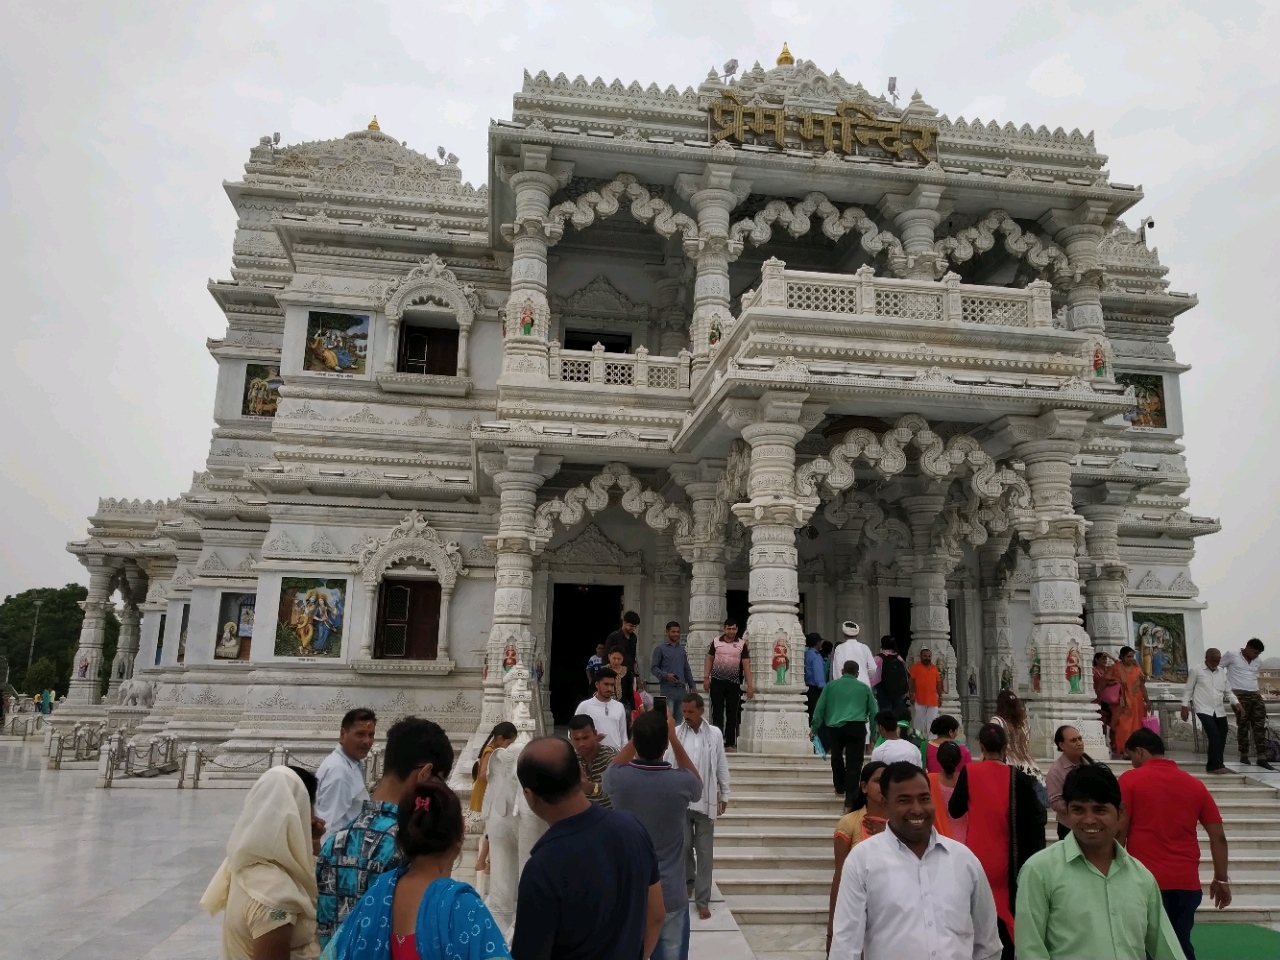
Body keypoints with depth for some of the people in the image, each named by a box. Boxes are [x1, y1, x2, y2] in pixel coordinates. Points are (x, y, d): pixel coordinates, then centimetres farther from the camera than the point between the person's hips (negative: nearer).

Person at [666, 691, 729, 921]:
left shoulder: (715, 734, -3)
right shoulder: (675, 733, -5)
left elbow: (722, 766, 4)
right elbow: (668, 764, -3)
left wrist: (724, 794, 7)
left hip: (706, 800, 0)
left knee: (705, 852, 5)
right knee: (684, 846, 12)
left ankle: (702, 900, 14)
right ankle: (687, 881, 38)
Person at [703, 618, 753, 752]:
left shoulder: (742, 644, 1)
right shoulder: (716, 641, 4)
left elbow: (746, 665, -1)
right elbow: (710, 659, 9)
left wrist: (750, 685, -6)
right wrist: (706, 678, 2)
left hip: (734, 683, 0)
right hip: (717, 681, 0)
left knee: (732, 714, 4)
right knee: (717, 712, 3)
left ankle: (730, 744, 11)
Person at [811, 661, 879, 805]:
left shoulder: (831, 685, 14)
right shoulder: (864, 688, 16)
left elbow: (820, 707, 8)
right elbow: (873, 712, 16)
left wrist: (814, 728, 12)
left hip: (835, 727, 1)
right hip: (856, 727, -1)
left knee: (837, 757, 25)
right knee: (853, 764, -1)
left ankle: (840, 787, 38)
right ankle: (850, 801, -6)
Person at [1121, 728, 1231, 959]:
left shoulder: (1130, 779, -4)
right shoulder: (1195, 784, 8)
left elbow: (1120, 831, -7)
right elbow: (1218, 837, 8)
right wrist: (1221, 879, 16)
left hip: (1146, 879, -4)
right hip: (1187, 880, 4)